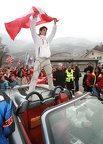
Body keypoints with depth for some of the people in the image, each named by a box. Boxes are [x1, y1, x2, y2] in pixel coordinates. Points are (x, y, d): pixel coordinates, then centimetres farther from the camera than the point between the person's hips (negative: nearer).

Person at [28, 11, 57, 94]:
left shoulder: (48, 39, 22)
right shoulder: (37, 38, 7)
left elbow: (53, 33, 27)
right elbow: (32, 29, -3)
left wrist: (55, 23, 23)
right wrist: (35, 17, -8)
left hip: (47, 60, 6)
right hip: (39, 59, -5)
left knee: (50, 75, 12)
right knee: (35, 76, -12)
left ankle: (52, 89, 27)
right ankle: (30, 92, -10)